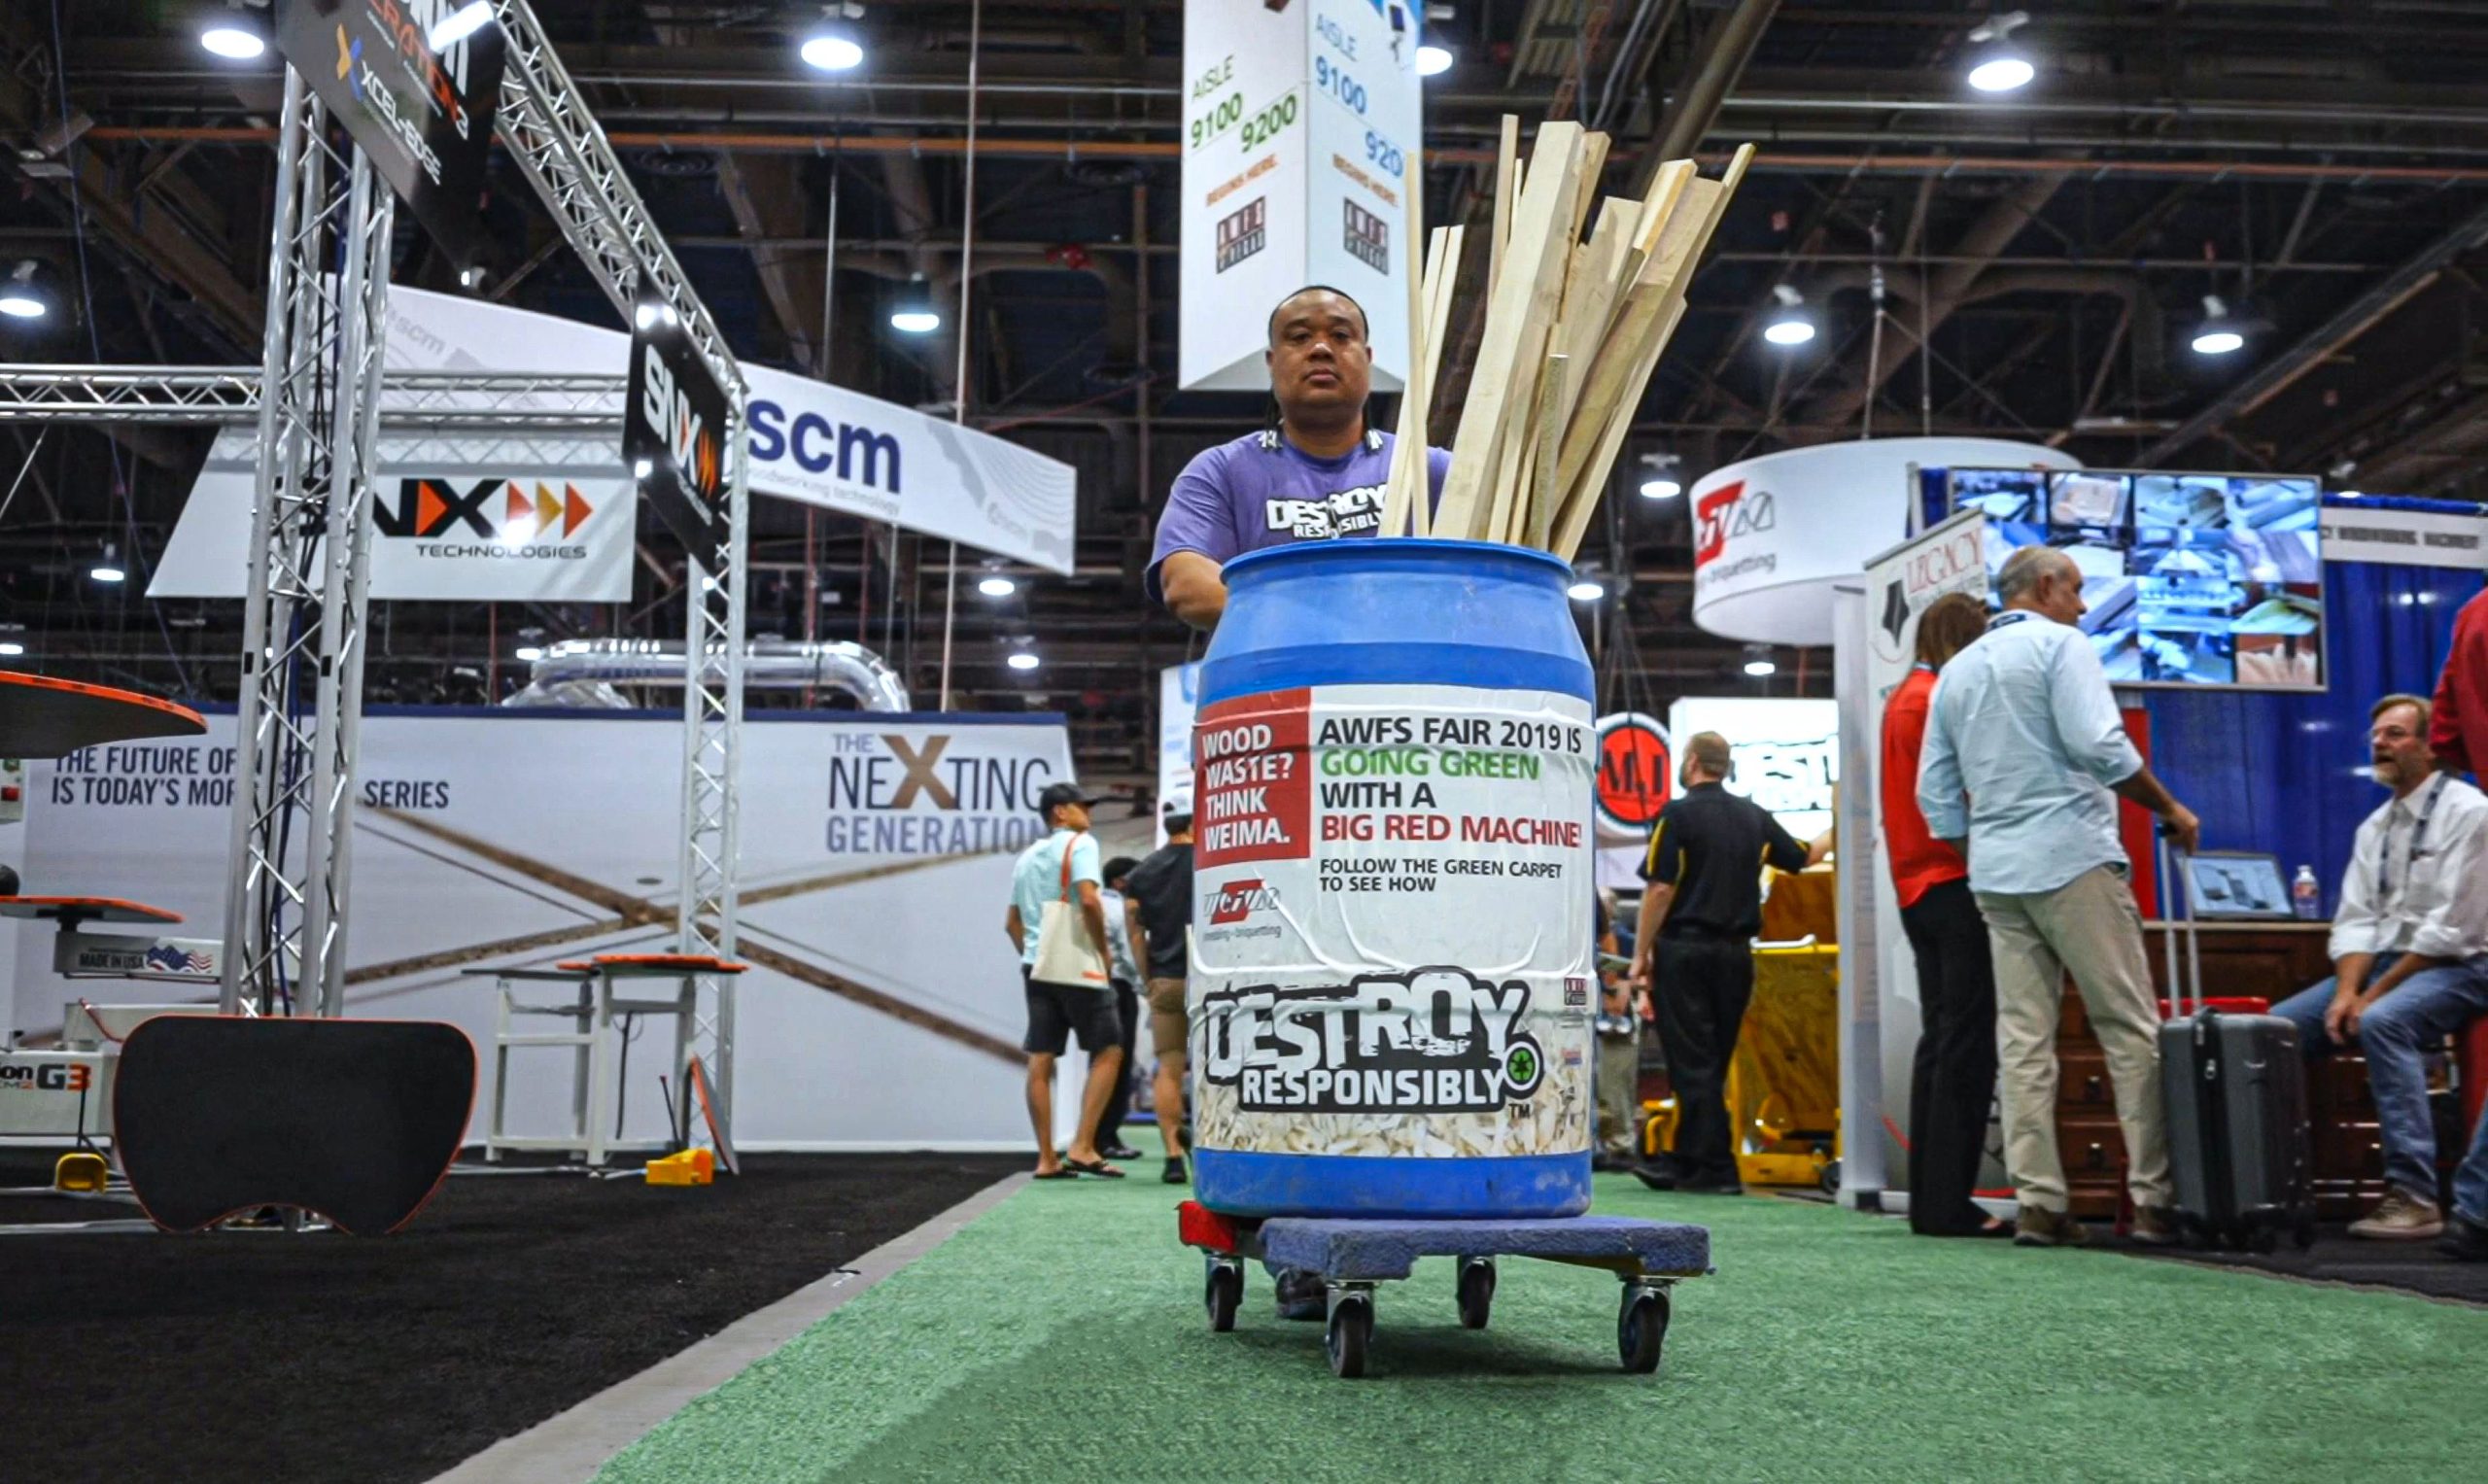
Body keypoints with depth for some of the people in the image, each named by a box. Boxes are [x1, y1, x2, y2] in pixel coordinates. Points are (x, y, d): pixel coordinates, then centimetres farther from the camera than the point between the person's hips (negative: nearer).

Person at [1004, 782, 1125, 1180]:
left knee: (1040, 1062, 4)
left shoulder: (1027, 857, 20)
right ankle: (1082, 1147, -7)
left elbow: (1011, 922, 21)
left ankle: (1047, 1158, 6)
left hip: (1036, 966, 7)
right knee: (1108, 1051, 0)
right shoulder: (1079, 843, -4)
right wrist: (1105, 949, -10)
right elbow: (1088, 899, -19)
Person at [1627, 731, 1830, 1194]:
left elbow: (1660, 889, -12)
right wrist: (1835, 833, 41)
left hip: (1684, 948, -5)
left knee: (1693, 1062, -1)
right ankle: (1685, 1159, 19)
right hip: (1734, 951, 6)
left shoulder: (1678, 814, -8)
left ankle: (1716, 1168, -3)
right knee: (1713, 1061, 12)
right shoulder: (1754, 817, 8)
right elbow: (1803, 858, 21)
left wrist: (1641, 954, -6)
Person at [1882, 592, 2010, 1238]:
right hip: (1953, 884, -10)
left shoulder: (1903, 698, 19)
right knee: (1967, 1046, -8)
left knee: (1940, 1041, 11)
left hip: (1918, 888, 10)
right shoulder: (1940, 698, -10)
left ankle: (1930, 1200, 13)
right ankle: (1948, 1203, -7)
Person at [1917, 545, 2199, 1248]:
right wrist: (2170, 809, -4)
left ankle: (2039, 1202, 1)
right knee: (2131, 1028, -2)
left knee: (2023, 1038, 4)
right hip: (2072, 858, -6)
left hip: (1994, 873, 7)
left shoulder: (1955, 670, 18)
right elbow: (2099, 745, -15)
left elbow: (1936, 793, 17)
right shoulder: (2060, 644, -2)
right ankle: (2154, 1198, -3)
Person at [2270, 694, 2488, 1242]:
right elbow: (2355, 921, 7)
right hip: (2382, 963, 8)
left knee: (2382, 1024, -35)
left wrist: (2374, 995, -17)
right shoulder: (2374, 826, 14)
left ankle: (2414, 1197, -33)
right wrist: (2347, 990, -12)